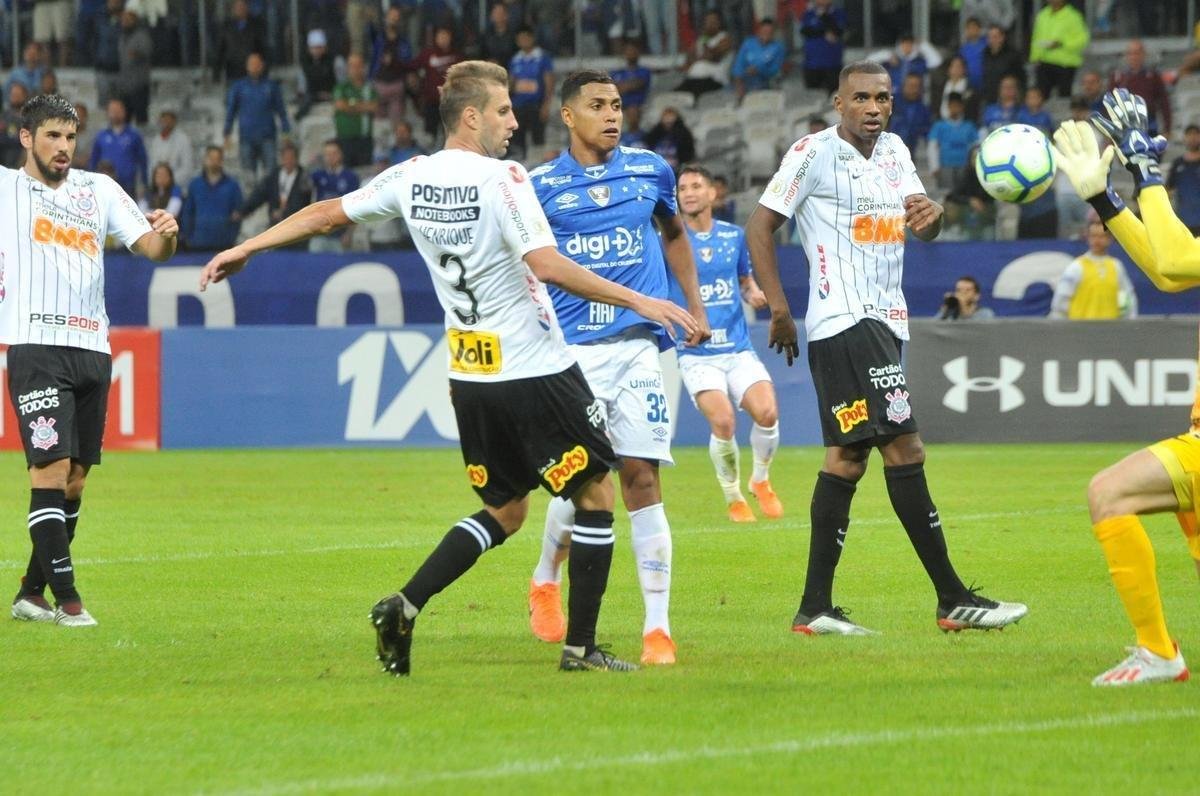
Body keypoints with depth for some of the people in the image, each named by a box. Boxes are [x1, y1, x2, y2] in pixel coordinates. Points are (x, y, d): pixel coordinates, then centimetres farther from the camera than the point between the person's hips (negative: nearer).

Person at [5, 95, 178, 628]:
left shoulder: (99, 189, 14)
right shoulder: (5, 187, 4)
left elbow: (151, 248, 9)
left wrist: (166, 234, -13)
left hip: (92, 348, 5)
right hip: (35, 346, -5)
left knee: (75, 479, 6)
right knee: (51, 468, -14)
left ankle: (32, 593, 16)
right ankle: (66, 598, -14)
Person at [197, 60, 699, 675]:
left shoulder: (412, 177, 4)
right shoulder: (502, 179, -15)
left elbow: (328, 212, 14)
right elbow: (548, 267, -23)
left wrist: (247, 248, 26)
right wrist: (637, 301, -20)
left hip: (470, 380, 7)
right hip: (536, 370, -7)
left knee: (504, 511, 19)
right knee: (595, 493, 6)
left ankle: (403, 607, 2)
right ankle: (580, 647, 5)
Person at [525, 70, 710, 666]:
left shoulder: (650, 170, 7)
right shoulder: (541, 186, 1)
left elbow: (674, 234, 24)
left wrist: (694, 305, 18)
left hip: (637, 344, 1)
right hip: (570, 349, -1)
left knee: (641, 478, -6)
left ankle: (658, 628, -5)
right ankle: (545, 582, 27)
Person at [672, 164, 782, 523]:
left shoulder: (734, 236, 8)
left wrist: (754, 293, 0)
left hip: (739, 349, 3)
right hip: (697, 354, -3)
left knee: (766, 412, -19)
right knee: (723, 421, -24)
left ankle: (760, 480, 11)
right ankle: (733, 497, 1)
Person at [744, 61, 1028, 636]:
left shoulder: (893, 151, 14)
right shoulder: (814, 153, -6)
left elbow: (923, 229, 7)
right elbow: (760, 226, -4)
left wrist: (931, 215, -18)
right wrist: (779, 307, -11)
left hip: (883, 322, 8)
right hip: (844, 323, -8)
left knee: (847, 458, 9)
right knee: (905, 449, -13)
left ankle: (815, 608, 12)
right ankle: (953, 600, -13)